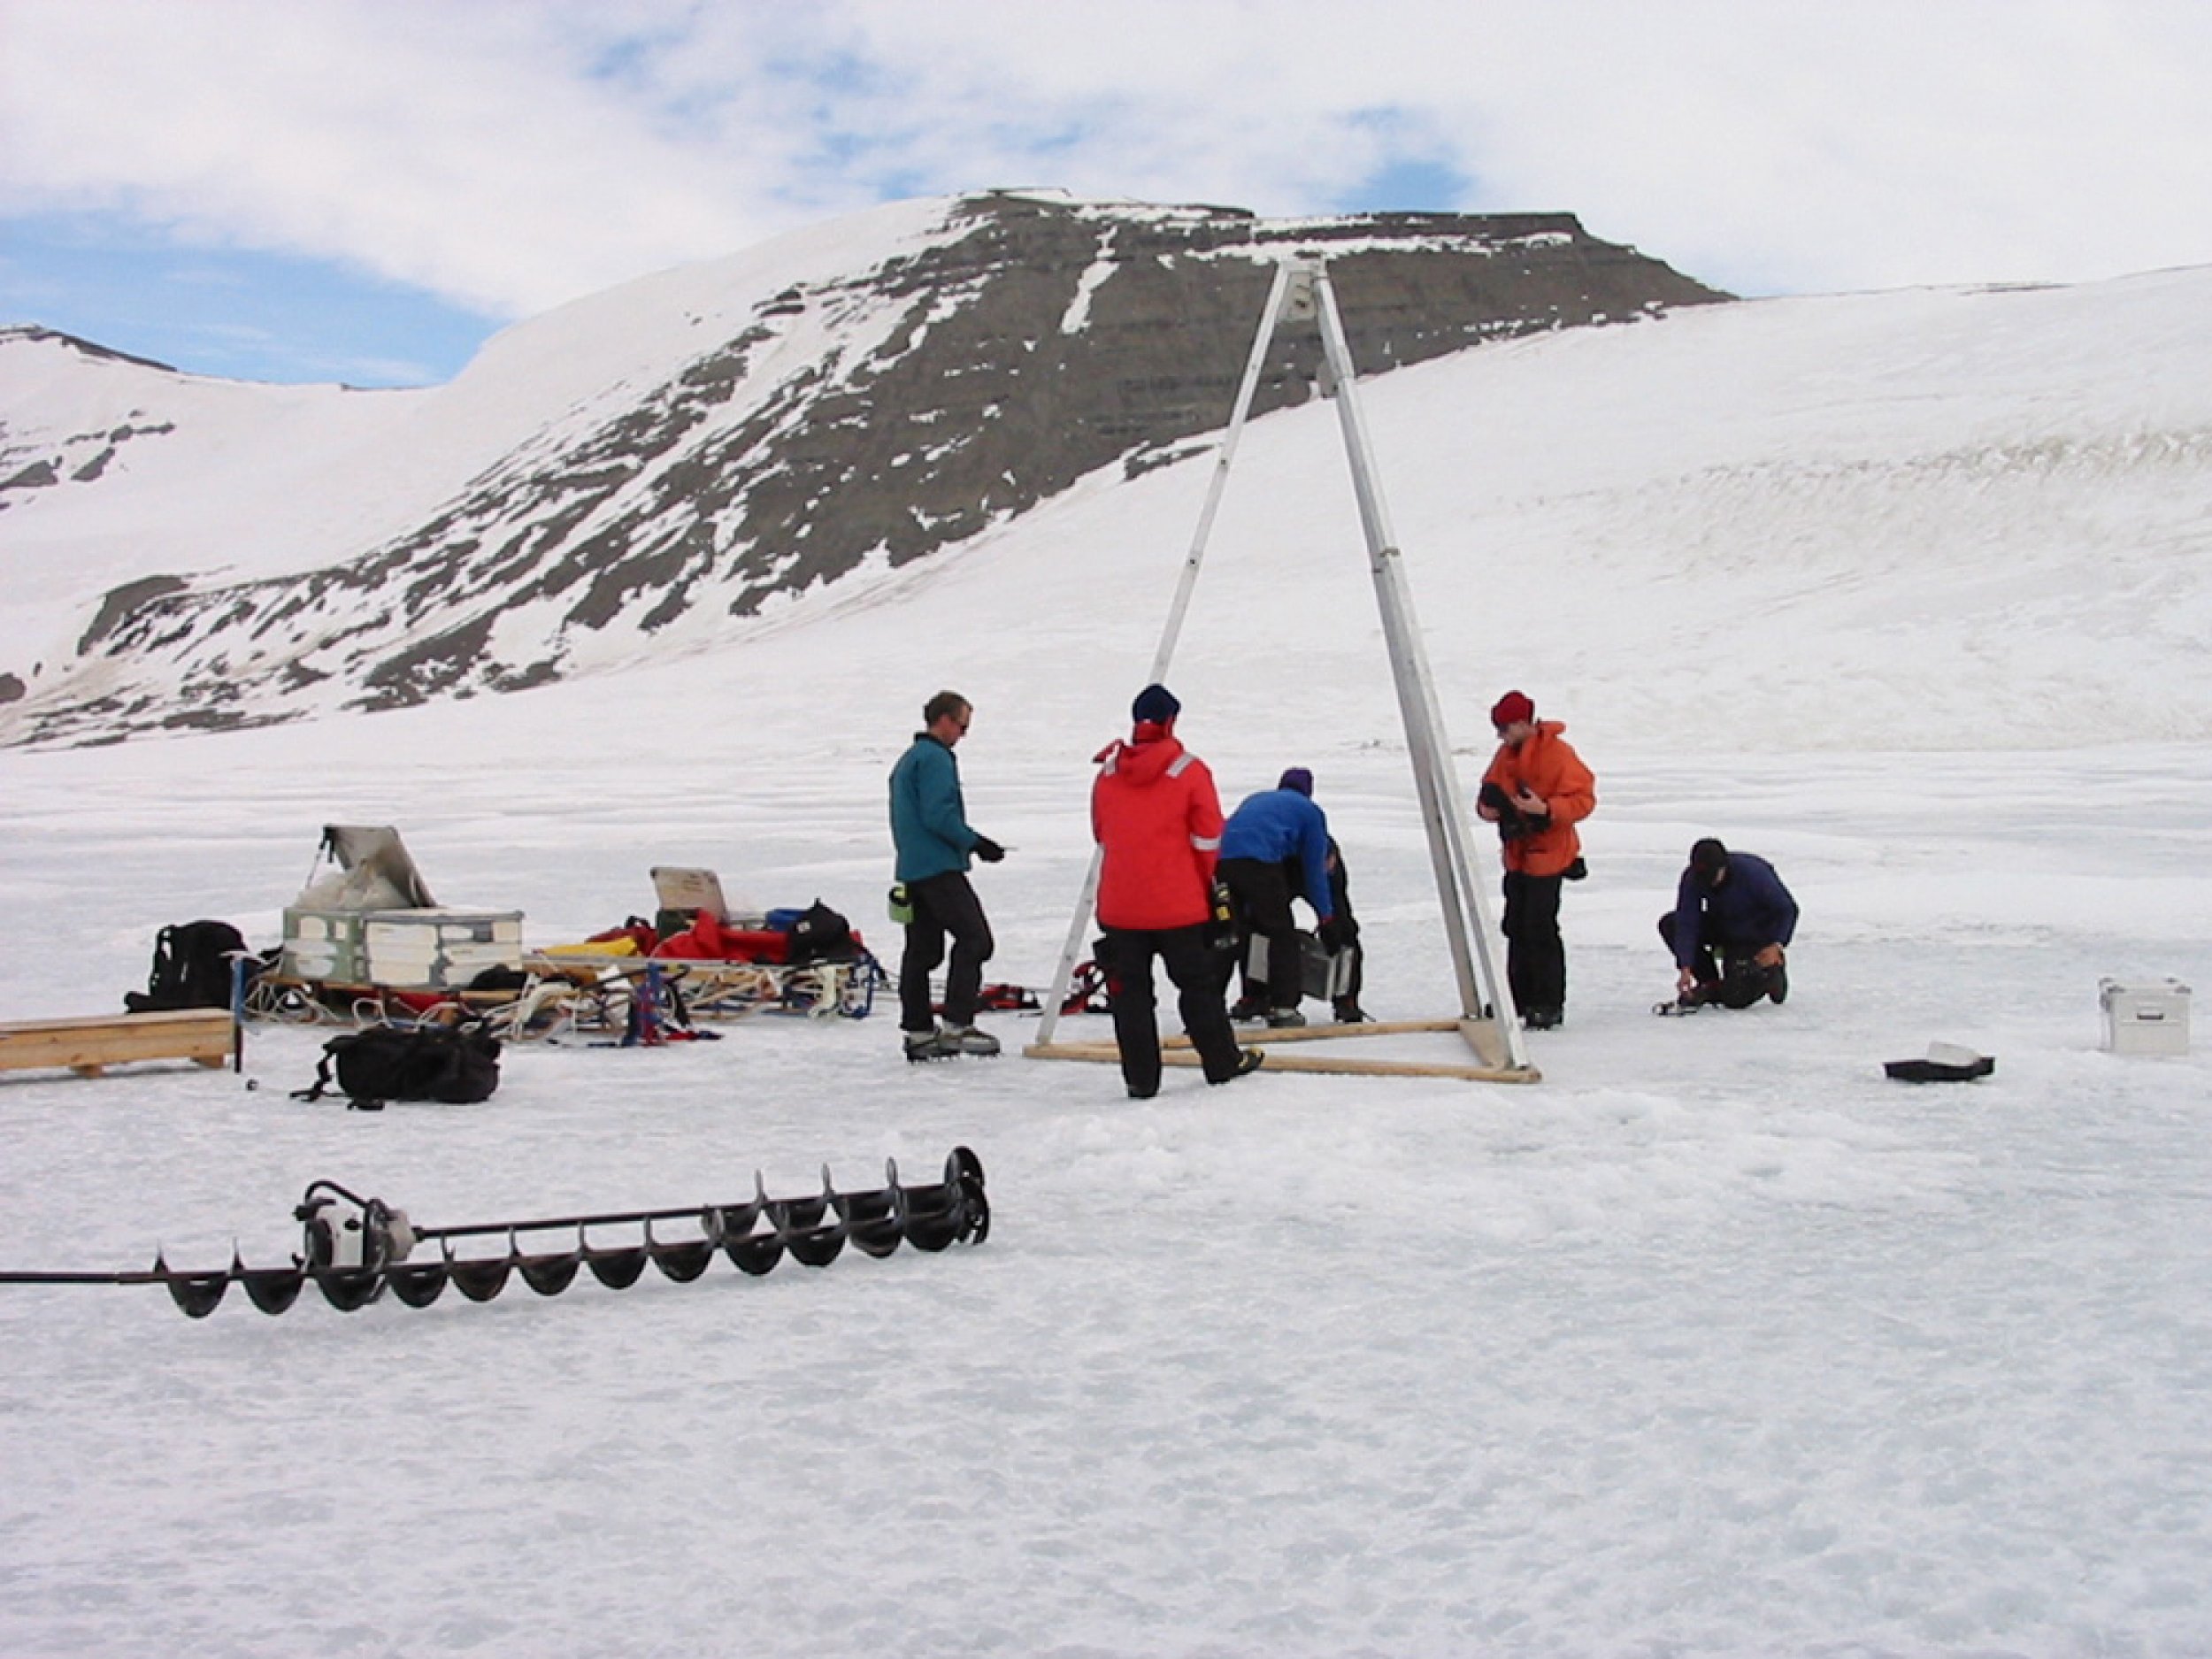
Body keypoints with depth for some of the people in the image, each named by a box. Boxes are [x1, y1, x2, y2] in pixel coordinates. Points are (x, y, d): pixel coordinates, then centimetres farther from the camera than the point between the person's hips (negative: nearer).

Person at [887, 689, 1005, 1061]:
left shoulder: (907, 761, 21)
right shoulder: (936, 758, -11)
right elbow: (939, 815, -20)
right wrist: (976, 843, -13)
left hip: (911, 869, 10)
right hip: (940, 868, -10)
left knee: (922, 950, 10)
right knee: (974, 939, -11)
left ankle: (918, 1032, 12)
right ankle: (957, 1026, -14)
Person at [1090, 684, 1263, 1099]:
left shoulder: (1107, 773, 3)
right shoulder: (1189, 771, -7)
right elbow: (1208, 839, -4)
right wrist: (1209, 888, 12)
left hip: (1119, 904, 2)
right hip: (1179, 904, -2)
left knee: (1130, 988, 6)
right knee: (1198, 982, 12)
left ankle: (1141, 1078, 6)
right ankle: (1222, 1061, 23)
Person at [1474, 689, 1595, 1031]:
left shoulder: (1556, 753, -17)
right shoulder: (1506, 754, 8)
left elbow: (1584, 798, -18)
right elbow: (1492, 788, 17)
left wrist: (1546, 809, -32)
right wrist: (1487, 806, -6)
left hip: (1547, 854, -8)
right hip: (1517, 854, 8)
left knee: (1541, 931, -8)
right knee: (1517, 928, 13)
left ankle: (1549, 1005, -1)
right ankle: (1520, 997, 23)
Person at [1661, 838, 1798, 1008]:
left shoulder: (1752, 873, -30)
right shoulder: (1692, 878, -20)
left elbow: (1787, 909, -19)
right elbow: (1687, 924, -24)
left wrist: (1775, 946, -29)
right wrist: (1686, 969, -33)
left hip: (1757, 935, -5)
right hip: (1723, 928, 5)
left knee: (1735, 999, -20)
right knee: (1669, 924, -17)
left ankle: (1772, 971, 11)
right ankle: (1710, 983, -7)